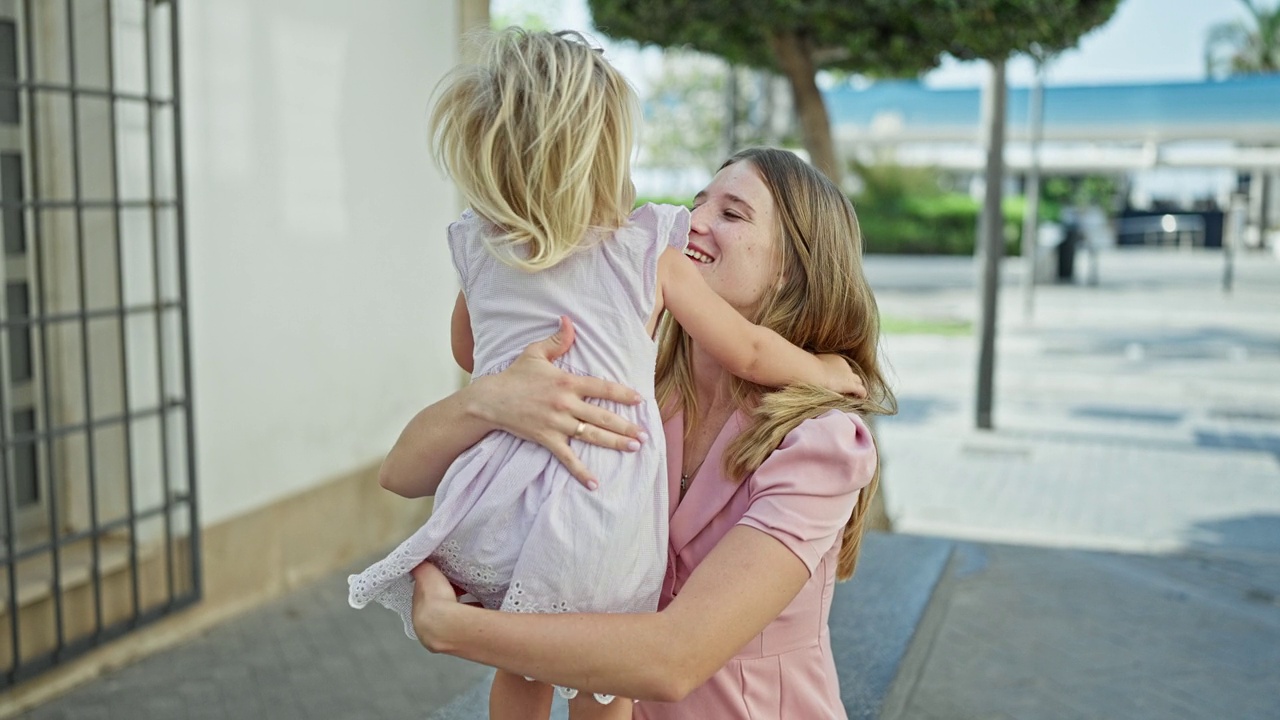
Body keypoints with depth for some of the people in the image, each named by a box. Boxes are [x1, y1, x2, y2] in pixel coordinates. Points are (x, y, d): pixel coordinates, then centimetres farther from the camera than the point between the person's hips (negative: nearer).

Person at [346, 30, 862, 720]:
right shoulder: (651, 254, -1)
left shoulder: (479, 249, 9)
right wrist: (831, 370, 22)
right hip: (597, 533, -3)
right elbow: (749, 353, 5)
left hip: (490, 529, 4)